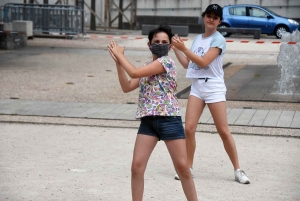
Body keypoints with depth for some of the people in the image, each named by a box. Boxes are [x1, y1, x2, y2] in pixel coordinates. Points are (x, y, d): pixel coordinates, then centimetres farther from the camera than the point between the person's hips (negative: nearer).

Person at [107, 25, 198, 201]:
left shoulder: (166, 62, -8)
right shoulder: (148, 68, 16)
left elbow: (134, 73, -14)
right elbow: (127, 87, 9)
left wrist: (120, 54, -1)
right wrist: (118, 62, 2)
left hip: (169, 119, -6)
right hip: (148, 121, 7)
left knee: (182, 167, -2)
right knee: (137, 166, -1)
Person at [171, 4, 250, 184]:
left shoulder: (218, 39, -7)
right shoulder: (198, 39, 13)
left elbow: (204, 62, -17)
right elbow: (187, 64, 16)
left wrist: (183, 48, -19)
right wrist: (176, 49, 8)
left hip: (214, 87, -5)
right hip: (197, 86, 5)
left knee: (224, 131, -3)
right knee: (189, 128, -3)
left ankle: (238, 170, 7)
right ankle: (188, 167, 11)